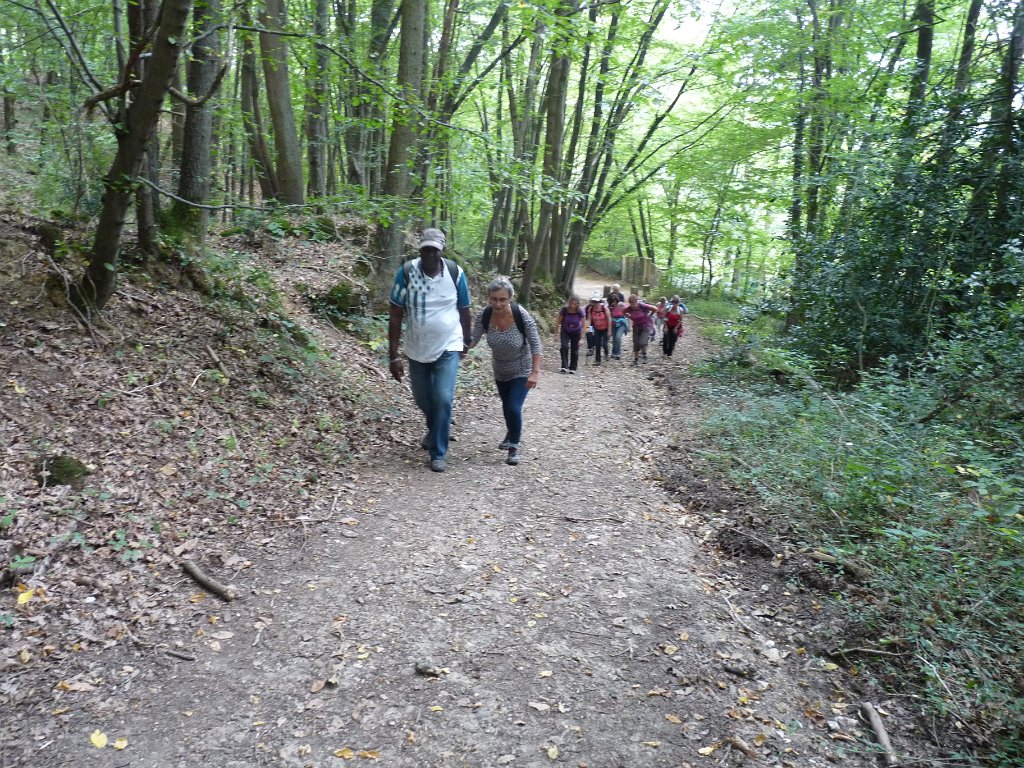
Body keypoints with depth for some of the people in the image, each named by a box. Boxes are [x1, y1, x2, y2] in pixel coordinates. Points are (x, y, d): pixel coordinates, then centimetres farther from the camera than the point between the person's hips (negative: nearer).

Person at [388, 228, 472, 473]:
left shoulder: (456, 273, -12)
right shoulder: (406, 272, -15)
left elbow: (464, 311, 3)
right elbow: (396, 316, -12)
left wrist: (466, 342, 14)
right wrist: (393, 356, -14)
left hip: (448, 348, -1)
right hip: (417, 349, 2)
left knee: (443, 399, -11)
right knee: (422, 399, 16)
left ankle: (439, 452, 5)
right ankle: (437, 429, 47)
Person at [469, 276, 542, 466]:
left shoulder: (522, 316, -30)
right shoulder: (484, 315, -22)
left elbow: (535, 345, -22)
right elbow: (473, 340, -13)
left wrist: (535, 372, -27)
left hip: (522, 371, -4)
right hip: (500, 371, 4)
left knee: (514, 408, -16)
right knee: (506, 406, 23)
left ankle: (514, 448, 7)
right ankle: (512, 433, 53)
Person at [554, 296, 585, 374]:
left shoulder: (580, 312, -22)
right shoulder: (564, 310, -22)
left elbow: (583, 325, -14)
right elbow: (558, 322, -10)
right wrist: (556, 333, -8)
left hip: (576, 333, 0)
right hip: (565, 332, 0)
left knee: (574, 350, 4)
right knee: (564, 347, -20)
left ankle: (572, 368, 17)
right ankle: (564, 367, -17)